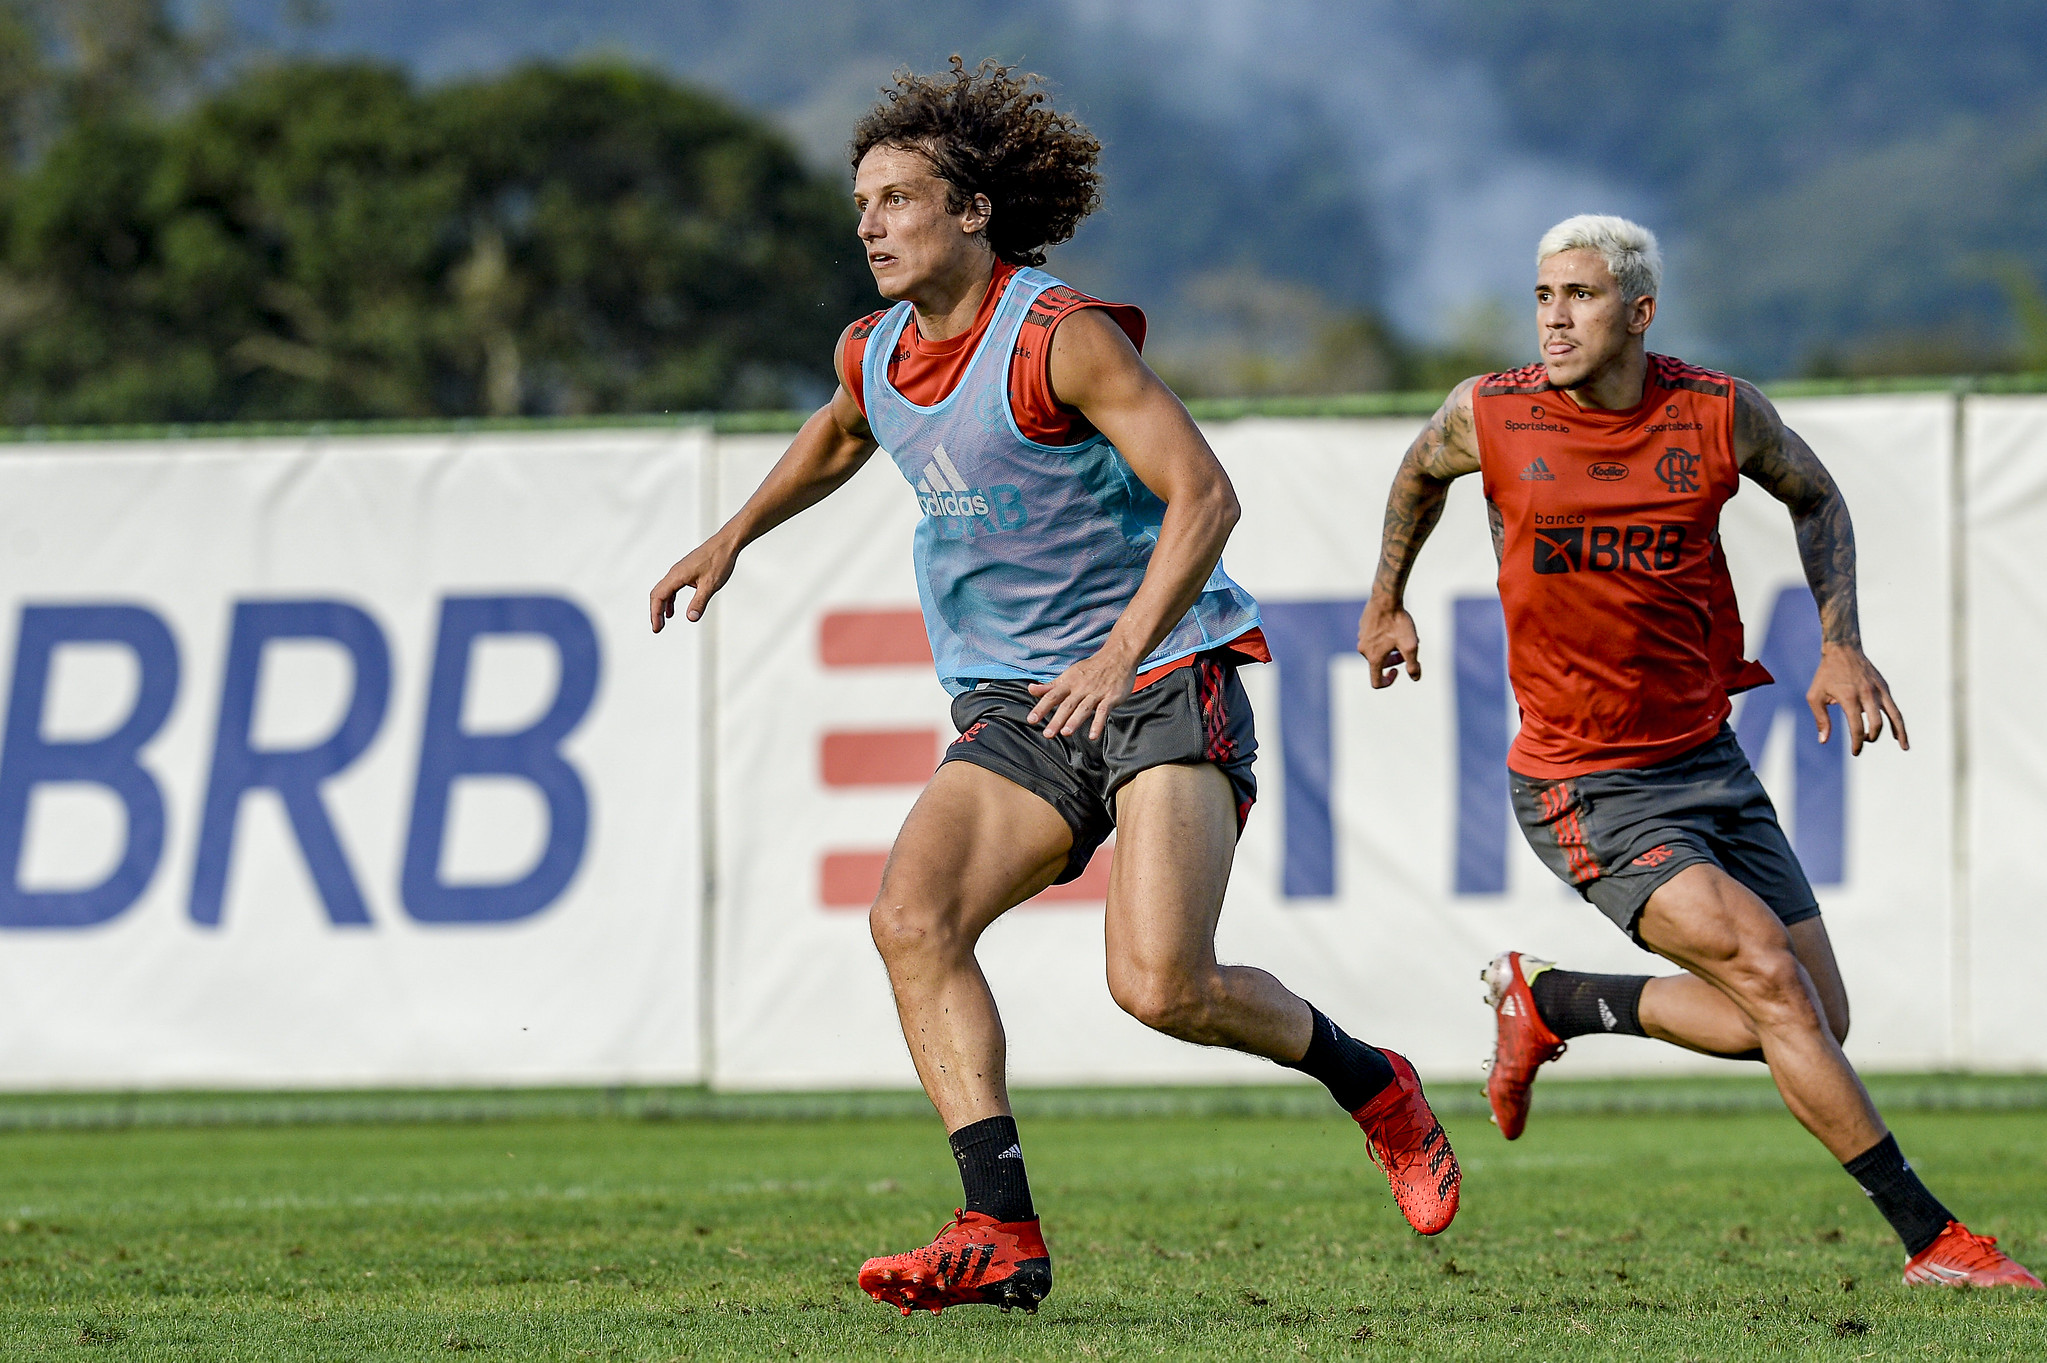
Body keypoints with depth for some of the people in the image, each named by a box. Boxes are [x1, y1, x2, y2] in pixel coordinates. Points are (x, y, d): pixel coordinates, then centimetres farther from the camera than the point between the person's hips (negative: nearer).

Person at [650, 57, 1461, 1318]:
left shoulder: (1060, 337, -14)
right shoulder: (874, 356, 9)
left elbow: (1203, 495, -21)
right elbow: (838, 437, 36)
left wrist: (1123, 653, -31)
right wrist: (732, 539, 36)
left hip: (1166, 684, -7)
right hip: (1013, 708, 7)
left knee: (1163, 985, -21)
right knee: (912, 917, -19)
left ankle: (1370, 1084, 10)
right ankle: (1002, 1235, -22)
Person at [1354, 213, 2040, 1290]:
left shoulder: (1721, 416, -7)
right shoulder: (1491, 417, -10)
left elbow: (1815, 495, 14)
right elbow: (1421, 470, 14)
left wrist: (1841, 645, 3)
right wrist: (1384, 604, 25)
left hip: (1705, 753, 4)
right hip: (1584, 789, -4)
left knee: (1812, 1024, 5)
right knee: (1767, 974, -20)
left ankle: (1551, 1001, 23)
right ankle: (1934, 1241, -16)